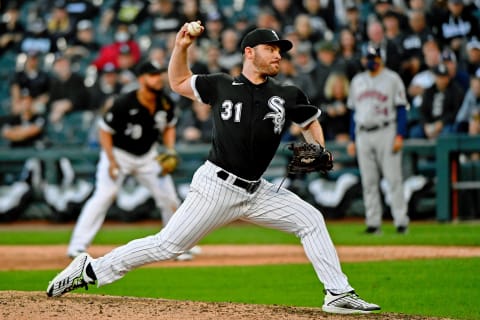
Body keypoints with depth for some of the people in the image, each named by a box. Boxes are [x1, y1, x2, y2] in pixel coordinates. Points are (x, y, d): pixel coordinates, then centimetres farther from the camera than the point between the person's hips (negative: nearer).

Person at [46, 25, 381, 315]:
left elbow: (312, 122, 21)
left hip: (256, 191, 4)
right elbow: (179, 82, 15)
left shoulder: (287, 96, 4)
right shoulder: (222, 86, 0)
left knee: (311, 219, -6)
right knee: (167, 245, -7)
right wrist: (181, 47, 0)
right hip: (216, 186, -4)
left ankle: (339, 294, -2)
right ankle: (90, 269, 3)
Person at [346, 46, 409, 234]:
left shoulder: (392, 79, 2)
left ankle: (401, 221, -6)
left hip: (386, 133, -4)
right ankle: (373, 223, 6)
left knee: (394, 179, -8)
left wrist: (400, 135, -12)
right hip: (363, 135, 5)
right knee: (368, 182, 3)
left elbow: (401, 108, -2)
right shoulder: (357, 81, 16)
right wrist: (352, 140, 14)